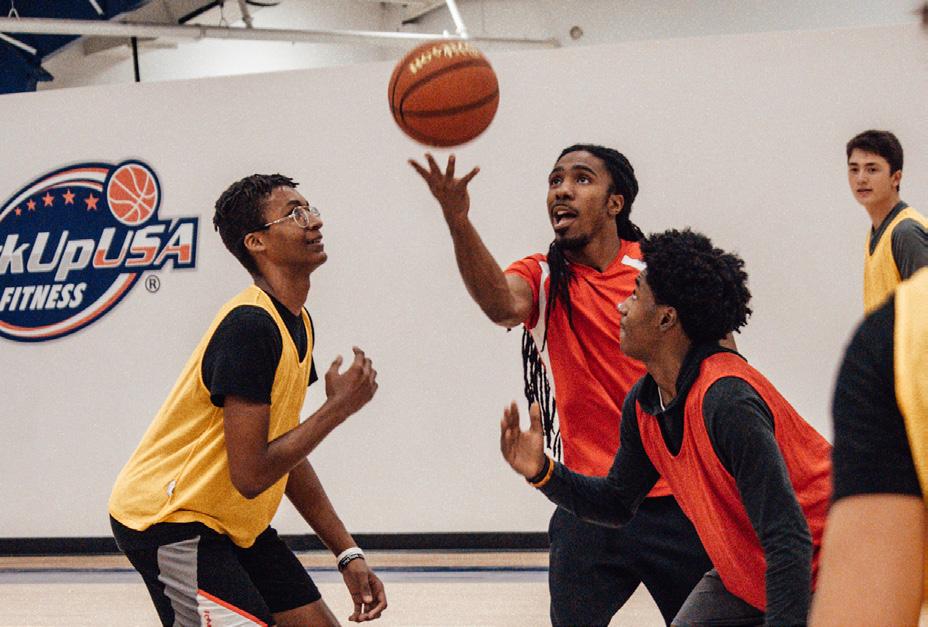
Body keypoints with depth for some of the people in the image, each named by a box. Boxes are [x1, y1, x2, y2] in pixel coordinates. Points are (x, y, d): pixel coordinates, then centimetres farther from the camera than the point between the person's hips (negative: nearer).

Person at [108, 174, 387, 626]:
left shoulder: (296, 322, 7)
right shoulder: (250, 325, -23)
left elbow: (286, 456, 13)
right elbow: (250, 475, -26)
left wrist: (347, 554, 9)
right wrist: (338, 407, -18)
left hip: (228, 522, 10)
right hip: (165, 518, -10)